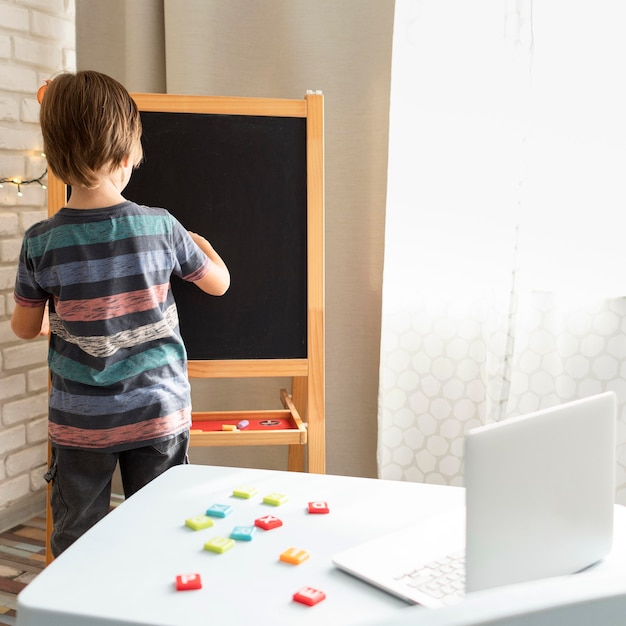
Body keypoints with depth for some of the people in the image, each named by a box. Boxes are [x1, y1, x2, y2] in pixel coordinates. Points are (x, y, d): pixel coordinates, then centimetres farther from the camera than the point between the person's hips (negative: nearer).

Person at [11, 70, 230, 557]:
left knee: (76, 545, 15)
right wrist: (200, 242, 24)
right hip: (157, 414, 0)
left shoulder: (41, 242, -11)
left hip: (79, 423, 0)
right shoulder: (161, 227, -12)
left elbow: (24, 328, 2)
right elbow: (219, 283, 5)